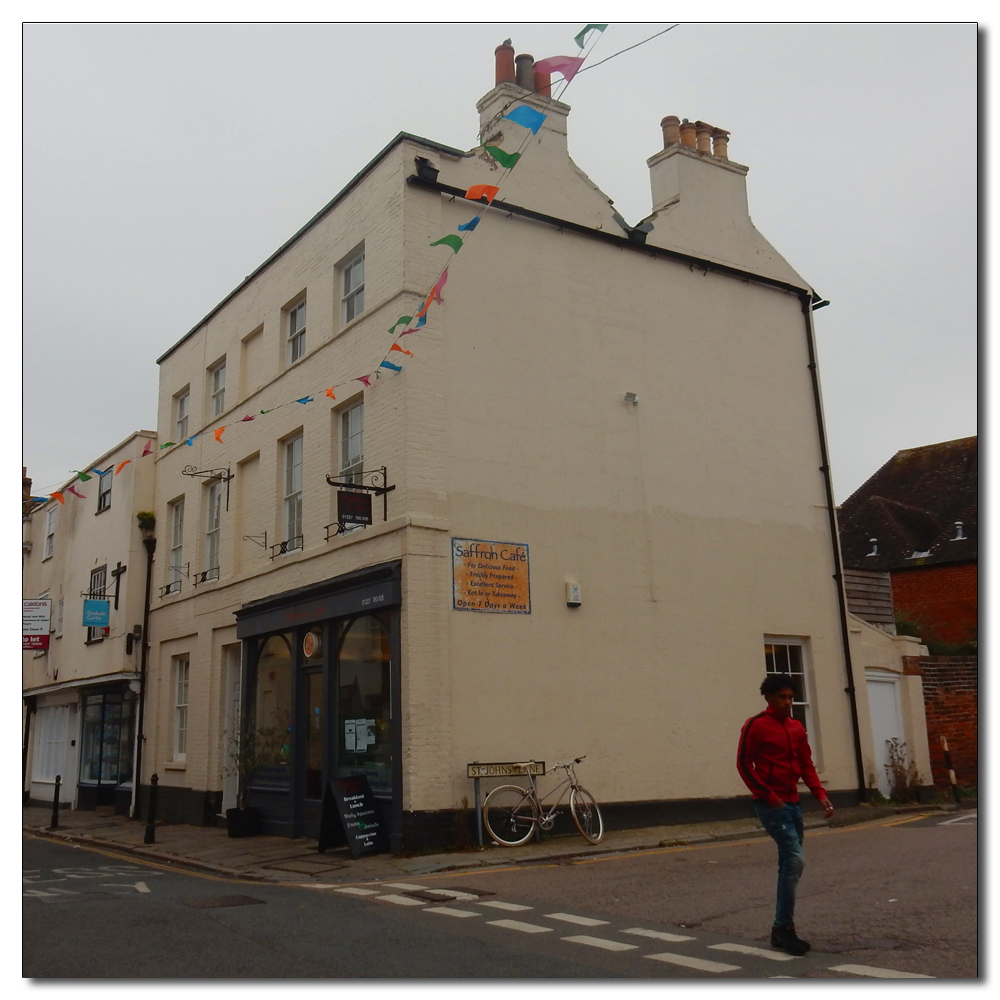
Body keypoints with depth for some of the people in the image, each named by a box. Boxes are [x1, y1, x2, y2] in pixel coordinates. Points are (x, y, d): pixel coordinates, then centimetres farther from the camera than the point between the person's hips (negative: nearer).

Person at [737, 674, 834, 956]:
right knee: (795, 859, -16)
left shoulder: (797, 728, 12)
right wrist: (768, 795, -15)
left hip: (792, 803, 7)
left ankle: (781, 929, 21)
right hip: (771, 804, -7)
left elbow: (806, 765, 13)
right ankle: (784, 927, -5)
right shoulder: (755, 725, -8)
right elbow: (743, 764, -10)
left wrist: (820, 794, -2)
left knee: (788, 864, 10)